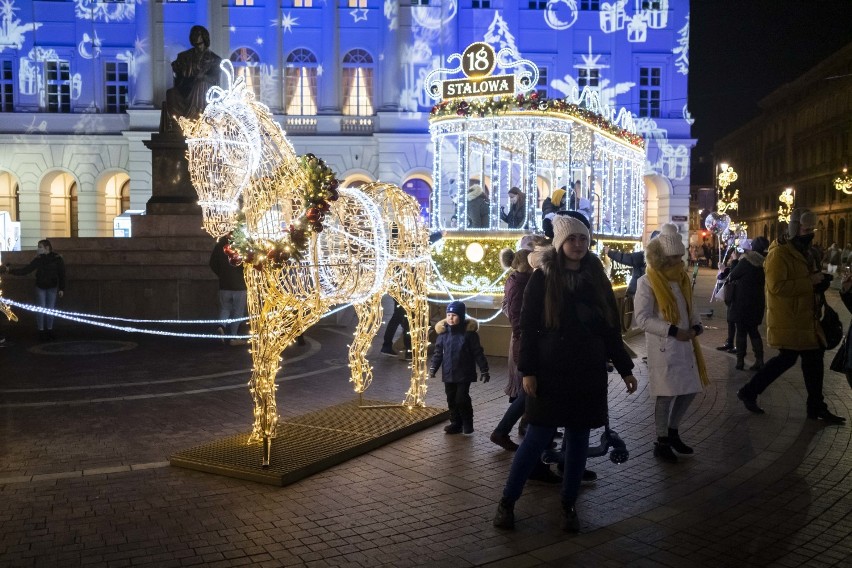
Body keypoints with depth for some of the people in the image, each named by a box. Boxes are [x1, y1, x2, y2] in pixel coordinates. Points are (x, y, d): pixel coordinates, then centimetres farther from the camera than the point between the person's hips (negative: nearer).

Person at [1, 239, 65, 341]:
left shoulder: (57, 259, -11)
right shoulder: (38, 259, -5)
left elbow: (62, 274, -7)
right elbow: (25, 270, -6)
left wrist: (61, 289, -9)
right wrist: (10, 270, -16)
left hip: (52, 288, -1)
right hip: (40, 287, 1)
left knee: (50, 309, 4)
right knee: (41, 309, 0)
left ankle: (49, 330, 17)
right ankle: (41, 331, 9)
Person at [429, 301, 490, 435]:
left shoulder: (469, 332, -7)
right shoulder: (443, 332, 3)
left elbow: (478, 353, -4)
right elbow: (438, 352, 9)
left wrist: (484, 370, -4)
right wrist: (433, 367, 0)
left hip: (464, 373, -4)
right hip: (448, 373, 4)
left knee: (461, 399, -7)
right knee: (451, 399, 9)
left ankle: (467, 424, 11)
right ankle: (456, 423, 21)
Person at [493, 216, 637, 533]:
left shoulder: (597, 279, 7)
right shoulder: (542, 278, -3)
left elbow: (611, 328, 11)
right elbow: (527, 327, -5)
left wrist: (625, 369, 9)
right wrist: (527, 370, -12)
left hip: (588, 373, 4)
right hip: (550, 372, -3)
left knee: (578, 439, 8)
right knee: (538, 438, -2)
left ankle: (569, 506, 20)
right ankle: (507, 502, 12)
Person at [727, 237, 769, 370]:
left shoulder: (746, 261, -16)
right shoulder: (763, 263, 3)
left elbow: (732, 277, -6)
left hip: (742, 302, -6)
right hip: (757, 302, 6)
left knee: (741, 331, 2)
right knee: (753, 331, 14)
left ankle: (740, 361, 3)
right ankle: (759, 360, 10)